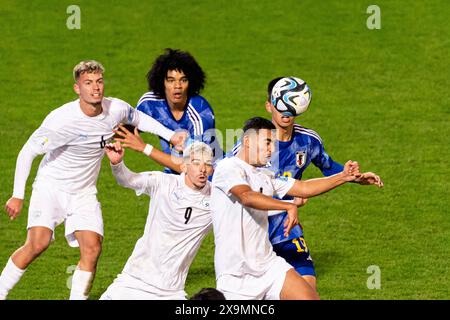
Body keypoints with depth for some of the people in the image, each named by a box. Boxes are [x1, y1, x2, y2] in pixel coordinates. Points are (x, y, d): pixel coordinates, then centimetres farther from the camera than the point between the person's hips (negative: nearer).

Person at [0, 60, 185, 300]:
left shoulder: (116, 109, -10)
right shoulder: (61, 120, -25)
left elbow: (138, 118, 16)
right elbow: (27, 153, -16)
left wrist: (170, 135, 8)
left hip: (84, 193, 5)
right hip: (50, 186, -5)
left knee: (92, 248, -12)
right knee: (38, 243, -21)